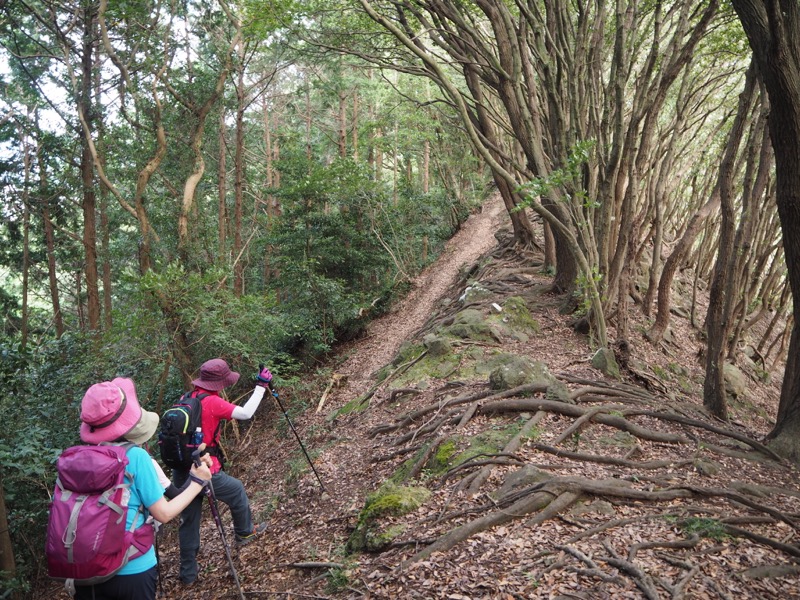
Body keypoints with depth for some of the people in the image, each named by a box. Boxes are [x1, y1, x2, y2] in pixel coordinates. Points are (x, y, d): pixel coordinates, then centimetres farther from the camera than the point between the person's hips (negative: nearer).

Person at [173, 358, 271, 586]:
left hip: (181, 472, 7)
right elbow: (246, 414, -19)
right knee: (237, 491, 21)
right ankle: (244, 532, 41)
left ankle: (188, 573, 25)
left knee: (189, 521, 17)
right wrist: (261, 386, -11)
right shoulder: (212, 402, -16)